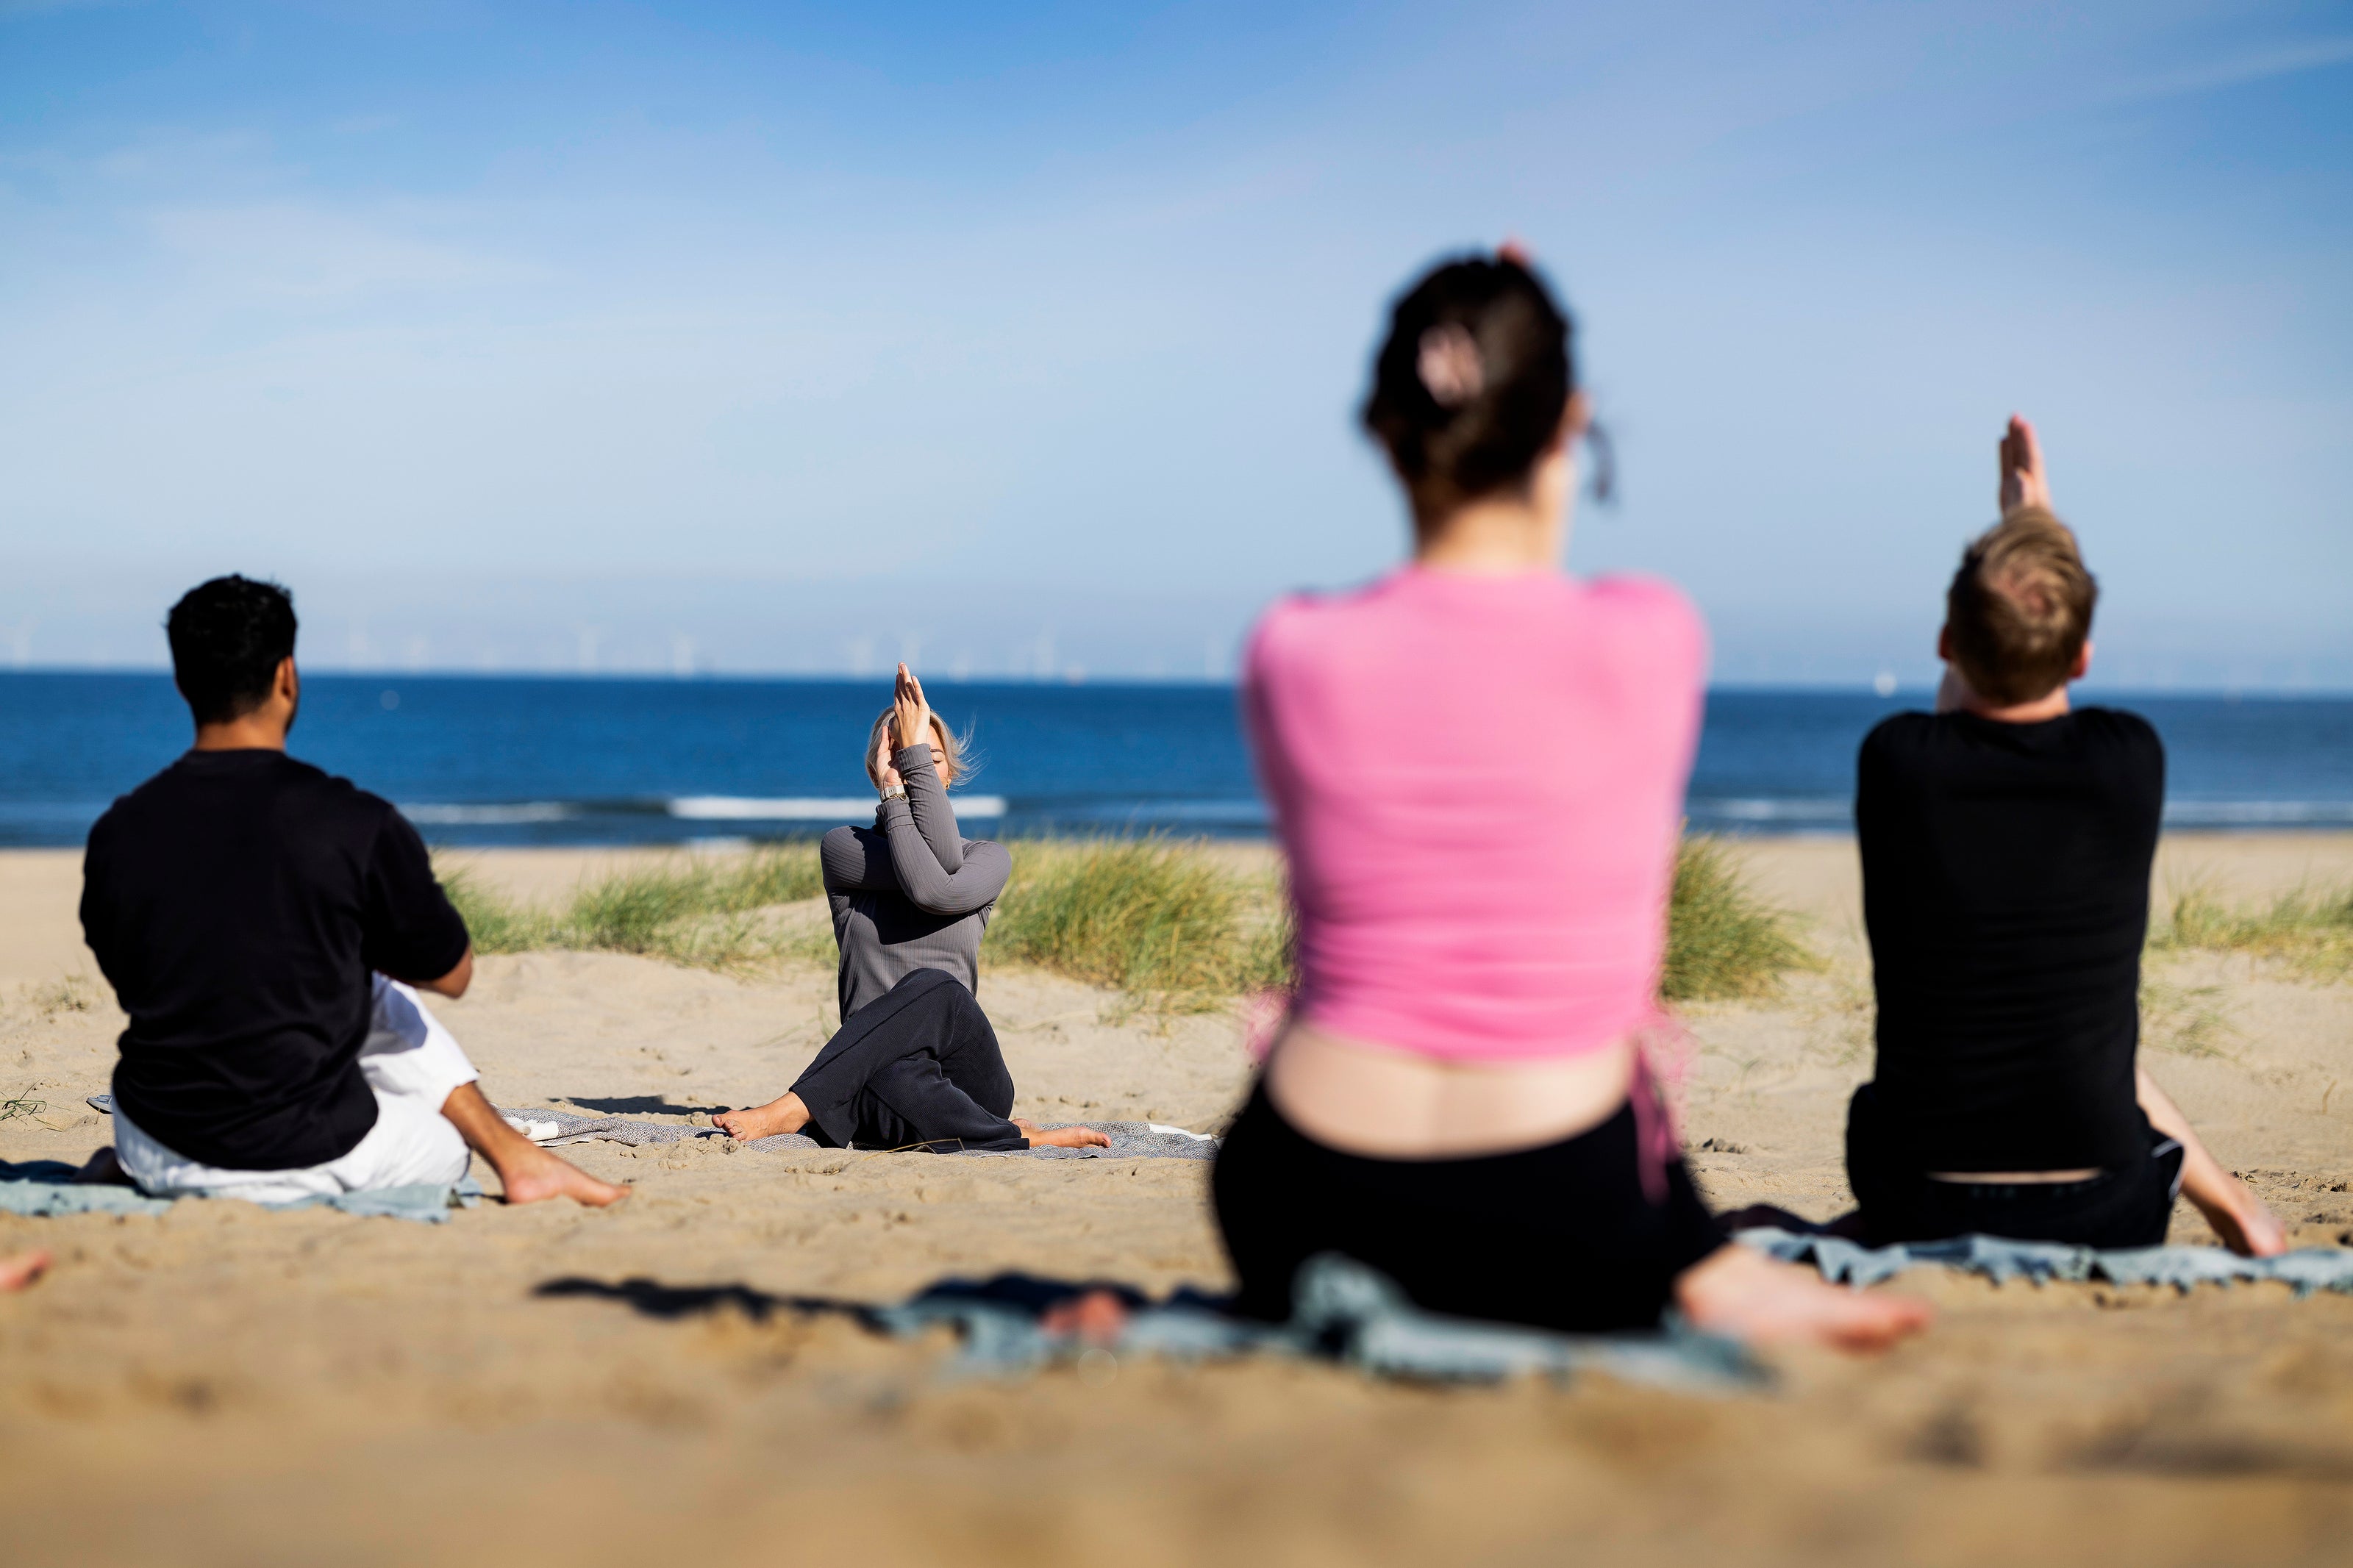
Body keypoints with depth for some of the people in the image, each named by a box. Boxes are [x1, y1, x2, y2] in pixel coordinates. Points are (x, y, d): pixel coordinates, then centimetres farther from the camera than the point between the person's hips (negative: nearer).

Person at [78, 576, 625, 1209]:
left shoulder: (119, 832, -4)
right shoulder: (357, 825, -14)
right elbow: (452, 974, 1)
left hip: (157, 1163, 3)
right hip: (313, 1167, -3)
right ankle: (514, 1156, 34)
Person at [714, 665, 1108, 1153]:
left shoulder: (989, 859, 11)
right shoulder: (843, 849, 10)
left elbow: (938, 890, -14)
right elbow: (934, 864, -9)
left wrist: (919, 755, -7)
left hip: (967, 1073, 1)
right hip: (881, 1072, -1)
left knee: (934, 987, -35)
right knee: (897, 1083, -41)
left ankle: (791, 1111, -37)